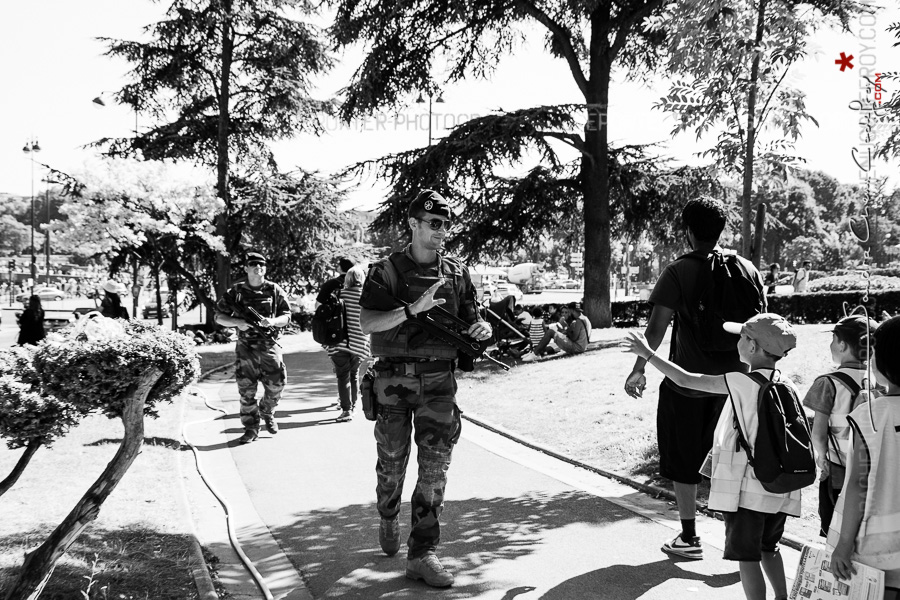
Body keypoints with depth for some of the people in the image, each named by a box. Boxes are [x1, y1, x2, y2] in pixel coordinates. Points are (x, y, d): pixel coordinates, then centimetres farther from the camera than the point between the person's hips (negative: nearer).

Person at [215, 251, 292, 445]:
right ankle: (251, 428, 9)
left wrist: (272, 321, -17)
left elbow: (287, 316, 4)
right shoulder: (236, 292, 4)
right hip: (246, 347, 0)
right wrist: (238, 322, -11)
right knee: (246, 389, -2)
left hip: (270, 346, 0)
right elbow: (219, 316, 7)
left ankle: (267, 413, 29)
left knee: (276, 385, -1)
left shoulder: (274, 291, 4)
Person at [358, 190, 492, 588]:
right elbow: (367, 323, -13)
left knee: (435, 466, -3)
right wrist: (412, 309, -24)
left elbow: (470, 322, 14)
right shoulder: (386, 271, -2)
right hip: (394, 379, -2)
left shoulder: (457, 273, 8)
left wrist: (482, 328, -9)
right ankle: (388, 520, 40)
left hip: (439, 380, 2)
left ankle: (421, 554, 3)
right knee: (392, 461, 11)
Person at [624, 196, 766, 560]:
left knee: (683, 462, 10)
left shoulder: (679, 271, -10)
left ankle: (689, 539, 17)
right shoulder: (747, 269, 3)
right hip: (734, 379, 4)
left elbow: (656, 327, -16)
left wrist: (639, 370, -8)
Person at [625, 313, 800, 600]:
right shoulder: (788, 386, 4)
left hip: (746, 489, -7)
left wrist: (647, 353, -4)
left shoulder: (743, 382, -16)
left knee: (747, 556, 3)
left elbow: (685, 380, -13)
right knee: (767, 548, 24)